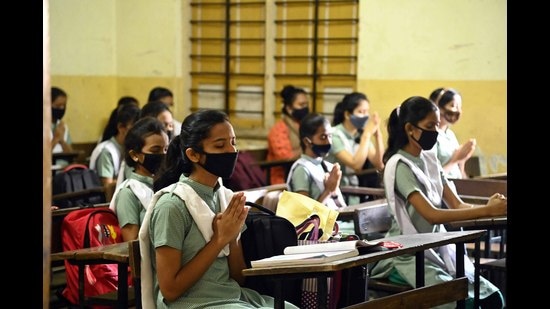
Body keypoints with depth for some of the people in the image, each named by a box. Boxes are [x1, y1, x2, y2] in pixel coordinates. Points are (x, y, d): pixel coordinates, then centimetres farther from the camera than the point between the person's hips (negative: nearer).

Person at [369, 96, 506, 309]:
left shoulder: (430, 159, 9)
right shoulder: (399, 166, -14)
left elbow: (456, 204, 3)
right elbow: (431, 215, -24)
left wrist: (489, 206, -18)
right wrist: (486, 211, -28)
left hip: (438, 248, 7)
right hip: (408, 255, -7)